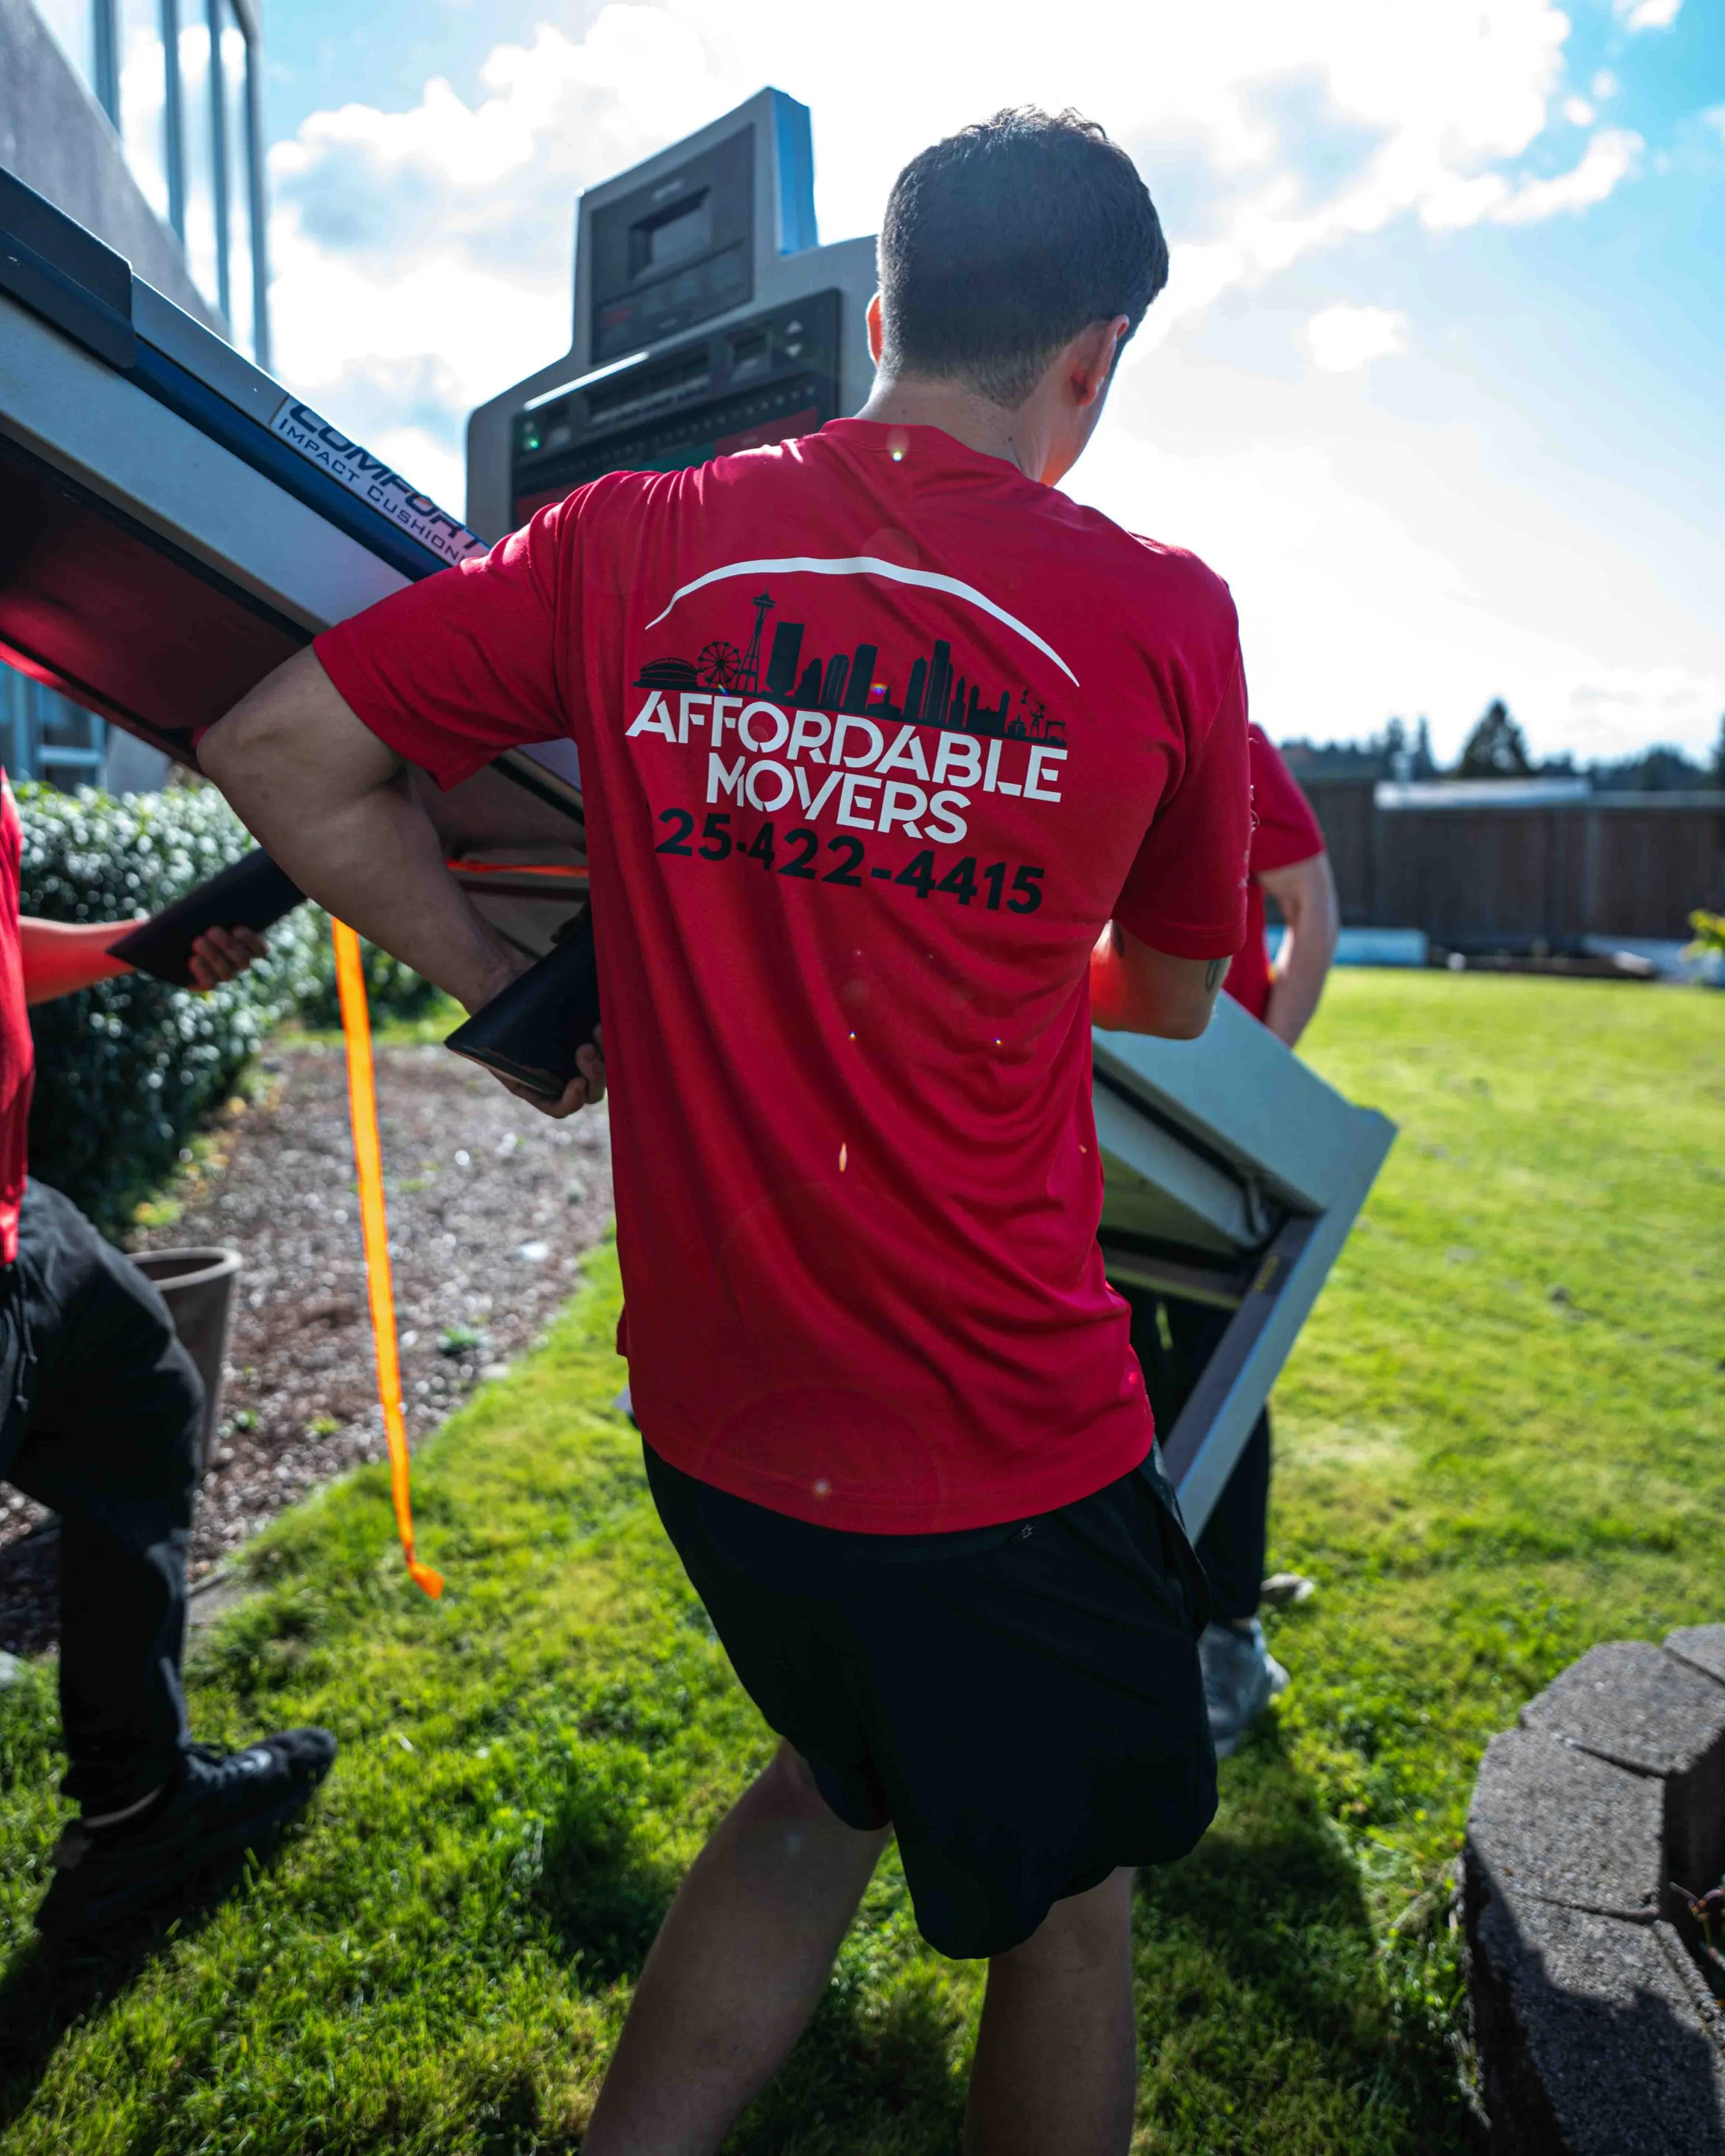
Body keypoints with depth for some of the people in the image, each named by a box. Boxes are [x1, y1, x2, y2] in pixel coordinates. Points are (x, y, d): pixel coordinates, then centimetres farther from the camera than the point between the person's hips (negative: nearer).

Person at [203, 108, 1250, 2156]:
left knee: (842, 1778, 33)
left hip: (710, 1413, 4)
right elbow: (1178, 997, 4)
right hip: (1004, 1447, -3)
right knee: (1066, 1898, 25)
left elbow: (276, 749, -1)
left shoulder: (633, 547, -3)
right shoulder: (1159, 613, -9)